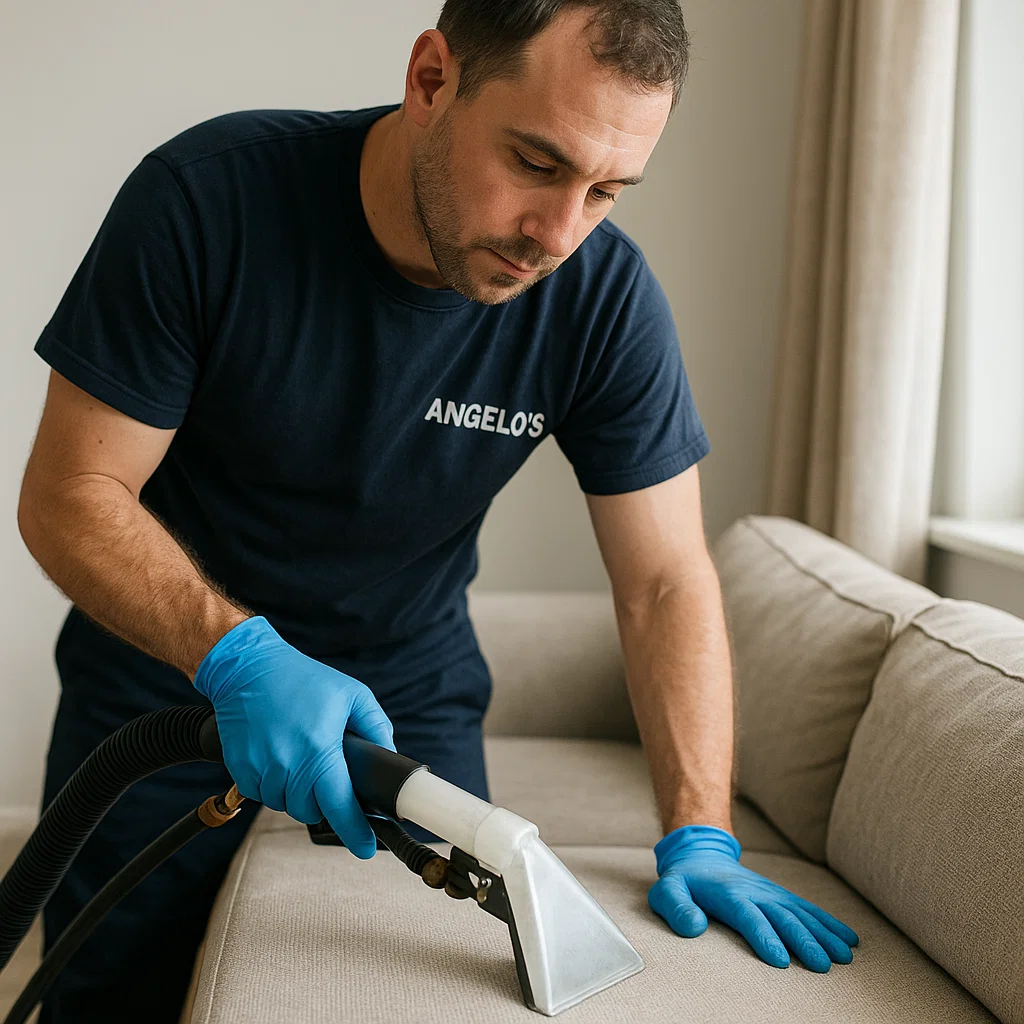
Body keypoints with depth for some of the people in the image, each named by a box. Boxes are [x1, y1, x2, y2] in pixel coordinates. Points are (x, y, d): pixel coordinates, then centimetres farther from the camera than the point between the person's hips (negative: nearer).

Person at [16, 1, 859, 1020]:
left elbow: (666, 583, -13)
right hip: (167, 666, -1)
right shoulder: (206, 198, -25)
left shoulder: (606, 296, -19)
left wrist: (699, 836, -21)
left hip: (411, 693, 2)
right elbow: (67, 496, -20)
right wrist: (239, 656, -36)